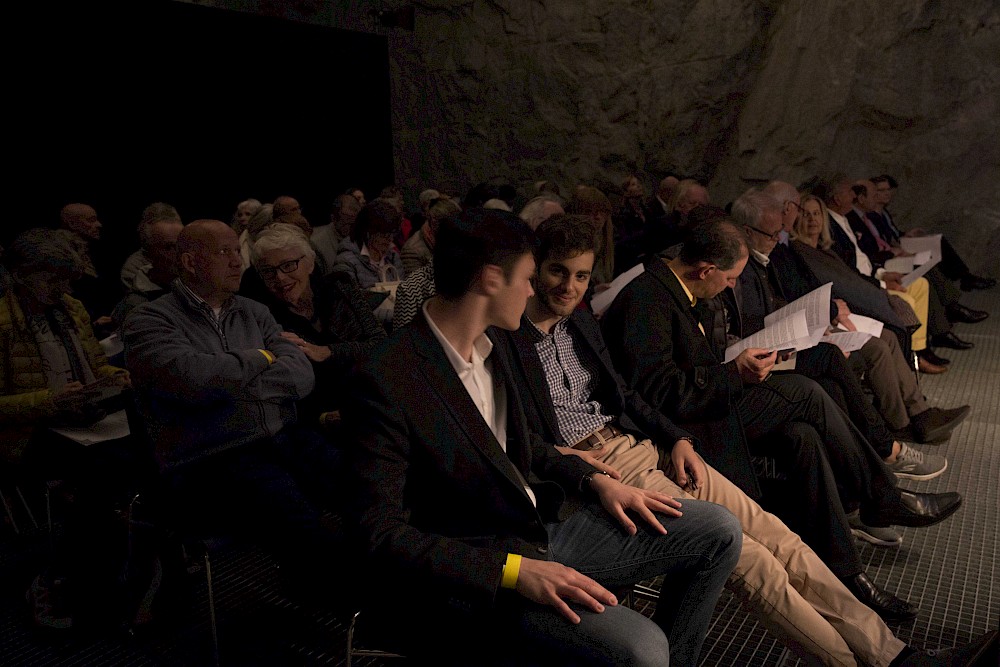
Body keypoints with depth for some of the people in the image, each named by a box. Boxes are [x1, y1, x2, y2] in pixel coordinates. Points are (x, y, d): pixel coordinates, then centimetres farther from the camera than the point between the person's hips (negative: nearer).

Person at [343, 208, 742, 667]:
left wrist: (595, 480, 4)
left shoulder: (491, 345, 5)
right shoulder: (386, 381, -21)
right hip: (472, 578, -8)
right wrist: (514, 570, -27)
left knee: (717, 531, 4)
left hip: (541, 526, 8)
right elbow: (380, 534, -21)